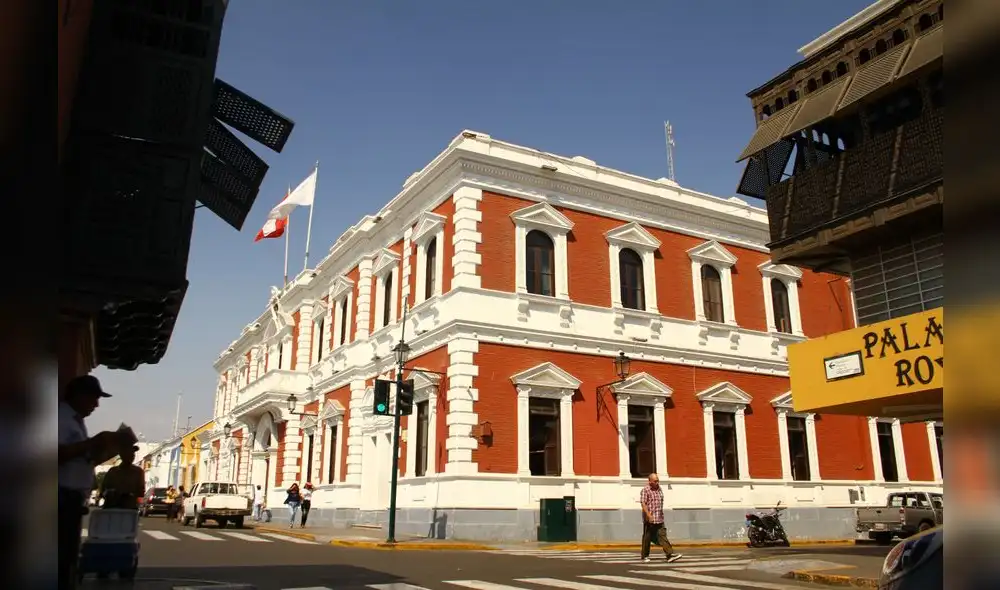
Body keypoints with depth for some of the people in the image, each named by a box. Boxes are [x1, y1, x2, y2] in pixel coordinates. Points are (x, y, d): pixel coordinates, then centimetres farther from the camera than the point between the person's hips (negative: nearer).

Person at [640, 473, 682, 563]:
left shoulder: (660, 489, 12)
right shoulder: (645, 490, -9)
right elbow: (643, 504, -16)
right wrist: (649, 515, -25)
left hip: (659, 519, 5)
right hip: (649, 519, -5)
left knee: (662, 536, -3)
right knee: (647, 538, 5)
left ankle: (670, 555, -10)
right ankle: (645, 556, 16)